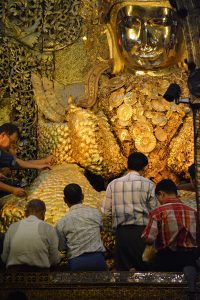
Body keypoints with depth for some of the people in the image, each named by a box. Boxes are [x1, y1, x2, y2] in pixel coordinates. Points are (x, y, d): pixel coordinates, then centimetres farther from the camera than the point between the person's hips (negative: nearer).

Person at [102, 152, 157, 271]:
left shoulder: (113, 184, 5)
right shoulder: (148, 184, -2)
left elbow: (106, 212, 5)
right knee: (146, 267, 2)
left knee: (122, 268, 8)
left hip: (122, 232, 3)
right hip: (142, 230, -2)